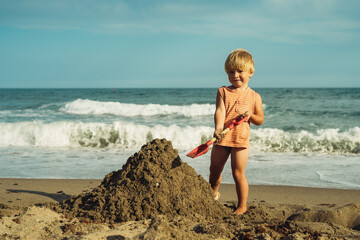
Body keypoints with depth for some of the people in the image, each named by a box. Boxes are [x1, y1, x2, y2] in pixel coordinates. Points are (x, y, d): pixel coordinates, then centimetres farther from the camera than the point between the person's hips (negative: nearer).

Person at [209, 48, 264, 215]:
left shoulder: (254, 96, 3)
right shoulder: (223, 92, 3)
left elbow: (260, 120, 7)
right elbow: (220, 111, -11)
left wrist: (250, 115, -15)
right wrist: (218, 127, -29)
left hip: (241, 139, -2)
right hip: (222, 138, 3)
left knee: (238, 173, -4)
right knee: (215, 170, 16)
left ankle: (242, 205, 11)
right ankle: (213, 194, 44)